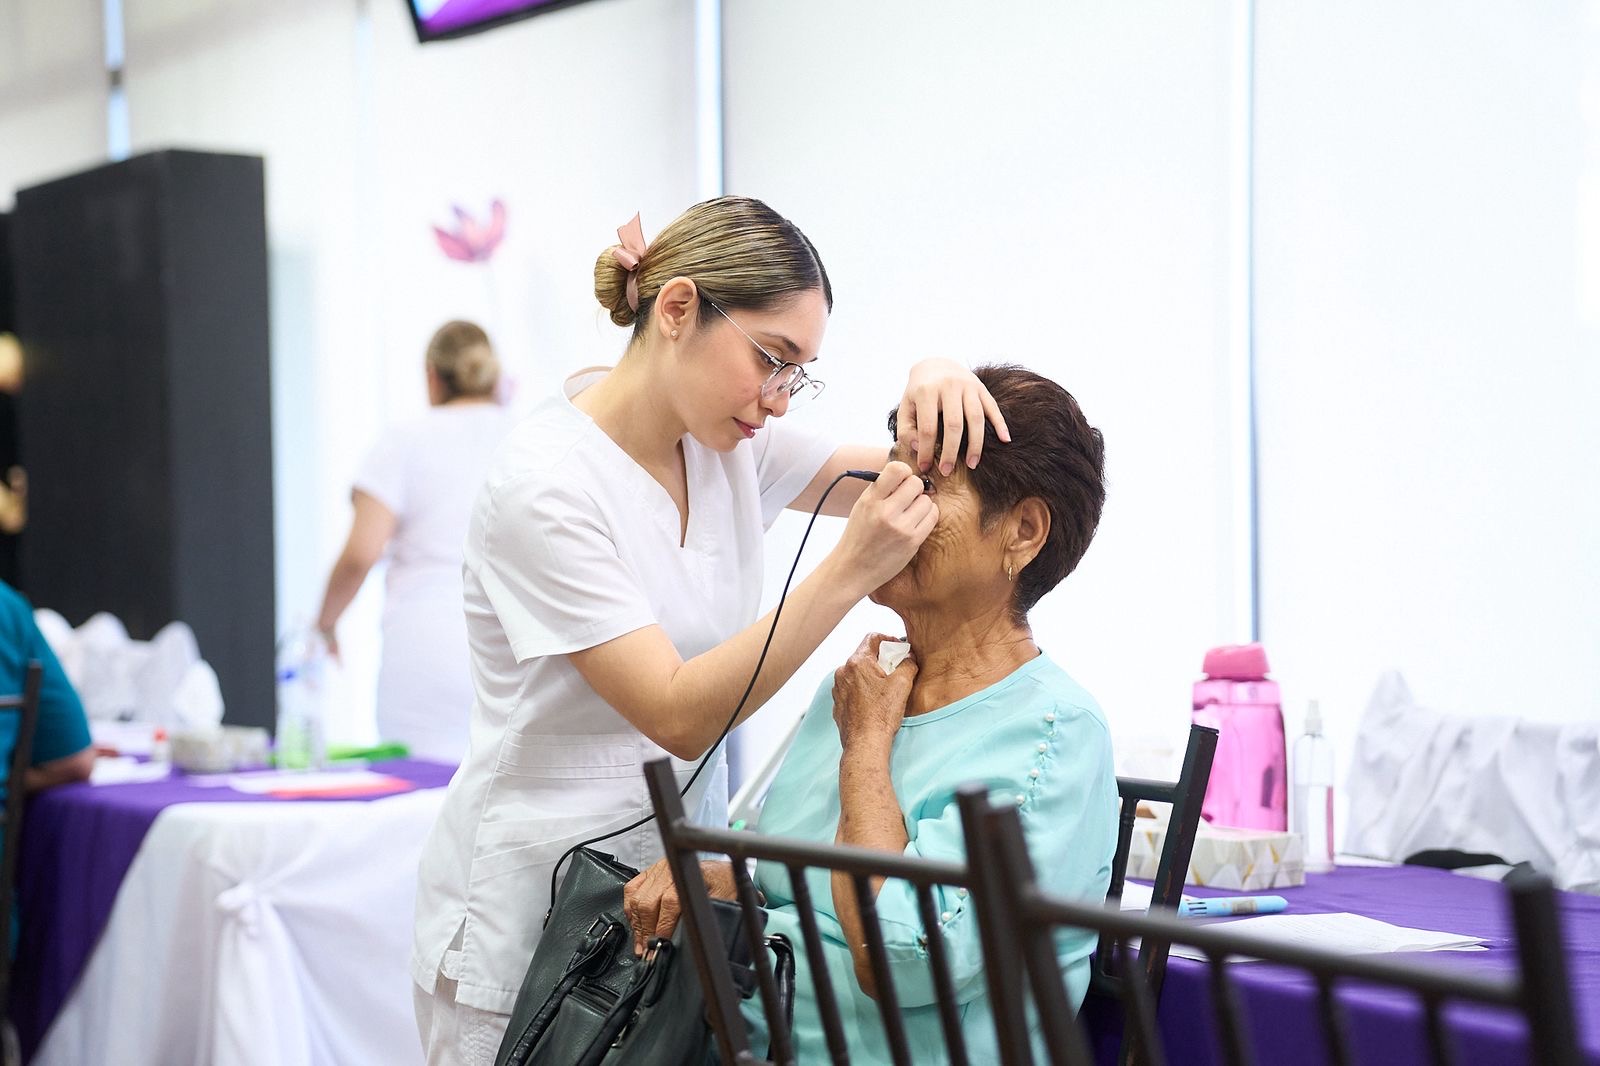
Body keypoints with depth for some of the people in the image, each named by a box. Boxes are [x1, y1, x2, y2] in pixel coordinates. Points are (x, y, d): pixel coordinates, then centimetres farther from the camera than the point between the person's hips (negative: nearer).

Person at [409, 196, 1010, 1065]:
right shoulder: (546, 483, -18)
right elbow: (679, 716, -22)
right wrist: (848, 571, -27)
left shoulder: (731, 444, 3)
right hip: (531, 917, -6)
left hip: (675, 892, 7)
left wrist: (935, 385, -13)